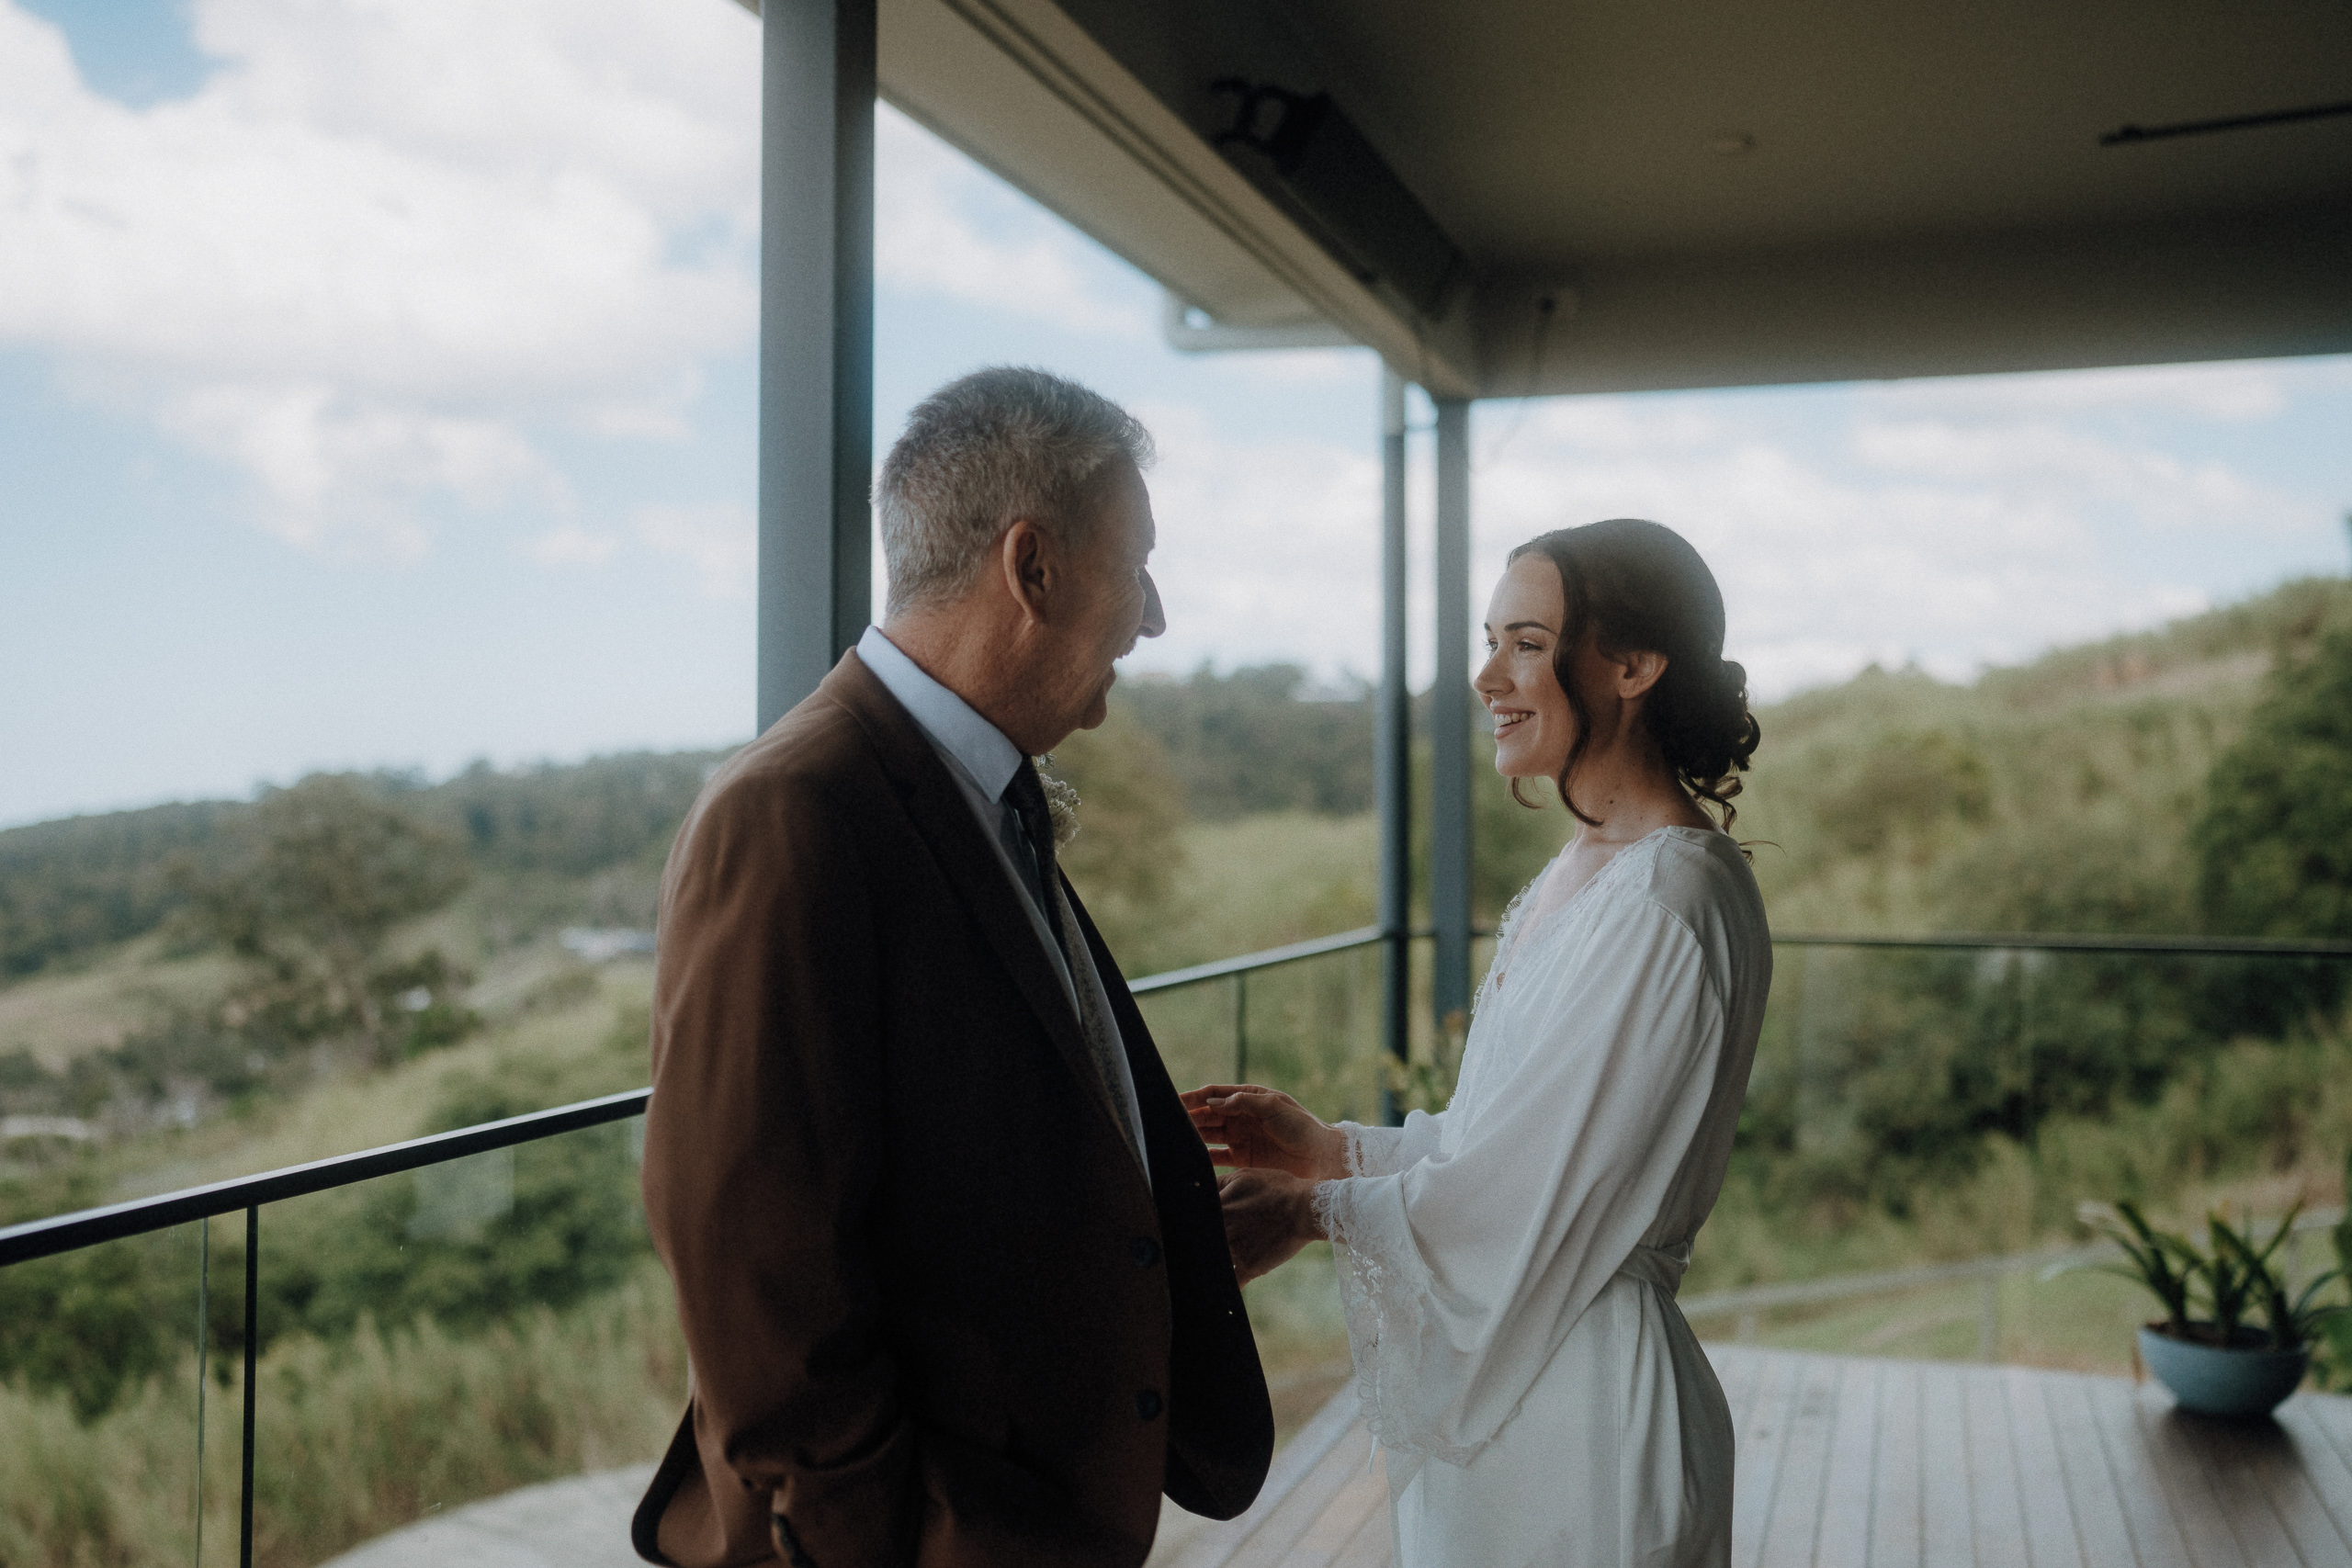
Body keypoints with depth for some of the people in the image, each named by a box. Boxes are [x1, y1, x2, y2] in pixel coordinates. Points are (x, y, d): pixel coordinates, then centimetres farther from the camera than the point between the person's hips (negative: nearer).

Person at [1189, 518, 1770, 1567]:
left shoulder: (1667, 908, -22)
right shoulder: (1576, 874, 7)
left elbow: (1535, 1191, -20)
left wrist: (1314, 1211, -11)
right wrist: (1328, 1146, 6)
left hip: (1581, 1412, -8)